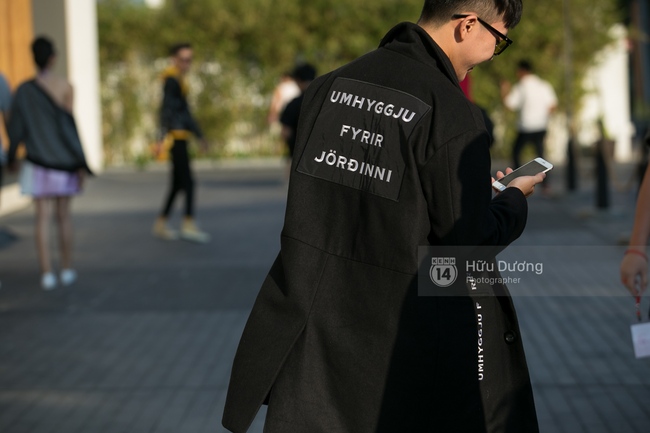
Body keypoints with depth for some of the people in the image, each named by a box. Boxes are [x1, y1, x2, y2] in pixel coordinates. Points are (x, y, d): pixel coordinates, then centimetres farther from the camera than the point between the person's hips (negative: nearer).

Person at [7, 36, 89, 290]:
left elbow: (15, 127, -2)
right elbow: (70, 125, -11)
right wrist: (81, 164, -7)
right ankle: (67, 270, 19)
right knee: (64, 216, 13)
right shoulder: (66, 87, -9)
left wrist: (11, 156, 15)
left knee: (43, 218, 1)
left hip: (39, 163, 0)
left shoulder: (24, 90, -5)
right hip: (64, 162, 0)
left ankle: (47, 274, -7)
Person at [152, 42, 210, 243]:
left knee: (177, 182, 10)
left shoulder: (180, 80, 21)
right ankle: (188, 224, -16)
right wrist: (163, 136, -27)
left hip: (181, 135, 10)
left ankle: (161, 224, 14)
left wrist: (199, 135, 30)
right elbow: (167, 108, -19)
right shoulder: (172, 79, -10)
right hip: (175, 135, -10)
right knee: (187, 180, -13)